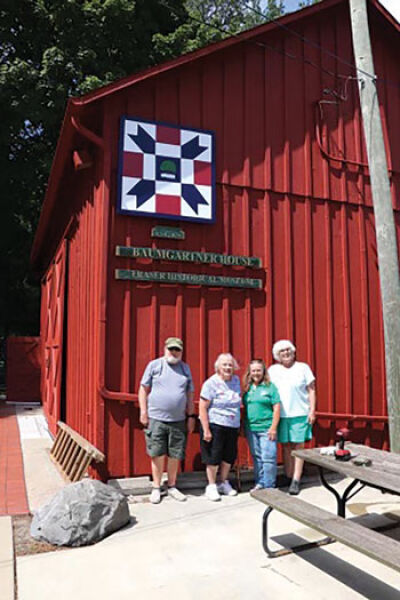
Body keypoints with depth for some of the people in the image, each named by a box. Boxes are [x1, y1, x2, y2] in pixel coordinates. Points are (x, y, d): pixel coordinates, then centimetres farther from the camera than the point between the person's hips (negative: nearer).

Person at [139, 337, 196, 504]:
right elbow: (143, 389, 3)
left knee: (175, 455, 8)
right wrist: (143, 412, -4)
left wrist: (191, 416, 10)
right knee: (157, 454, 3)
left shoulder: (185, 368, 12)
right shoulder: (154, 365, 2)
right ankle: (156, 488, 17)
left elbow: (189, 394, 15)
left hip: (178, 420, 3)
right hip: (156, 419, -3)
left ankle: (172, 487, 24)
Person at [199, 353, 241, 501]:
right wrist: (206, 430, -18)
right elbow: (202, 408, -15)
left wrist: (238, 425, 17)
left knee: (229, 455, 13)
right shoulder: (211, 383, -13)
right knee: (213, 456, 2)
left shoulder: (236, 380, 6)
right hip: (214, 425, -6)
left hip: (232, 426, 6)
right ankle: (211, 486, 17)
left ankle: (224, 483, 31)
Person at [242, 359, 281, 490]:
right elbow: (244, 407, 13)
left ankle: (269, 486, 8)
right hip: (251, 428, 5)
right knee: (256, 457, 13)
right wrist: (244, 426, 9)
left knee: (268, 458, -2)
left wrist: (273, 427, -11)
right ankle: (259, 483, 25)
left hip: (266, 428, -5)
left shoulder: (270, 386, -4)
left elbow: (277, 407, -6)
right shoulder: (247, 388, 8)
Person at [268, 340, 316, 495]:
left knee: (298, 446, -2)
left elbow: (311, 390, 4)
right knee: (286, 446, 6)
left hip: (300, 414, -2)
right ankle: (288, 478, 15)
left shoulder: (303, 367, 5)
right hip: (280, 415, 2)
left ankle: (296, 481, -1)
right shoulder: (272, 370, 9)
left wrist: (312, 410, -3)